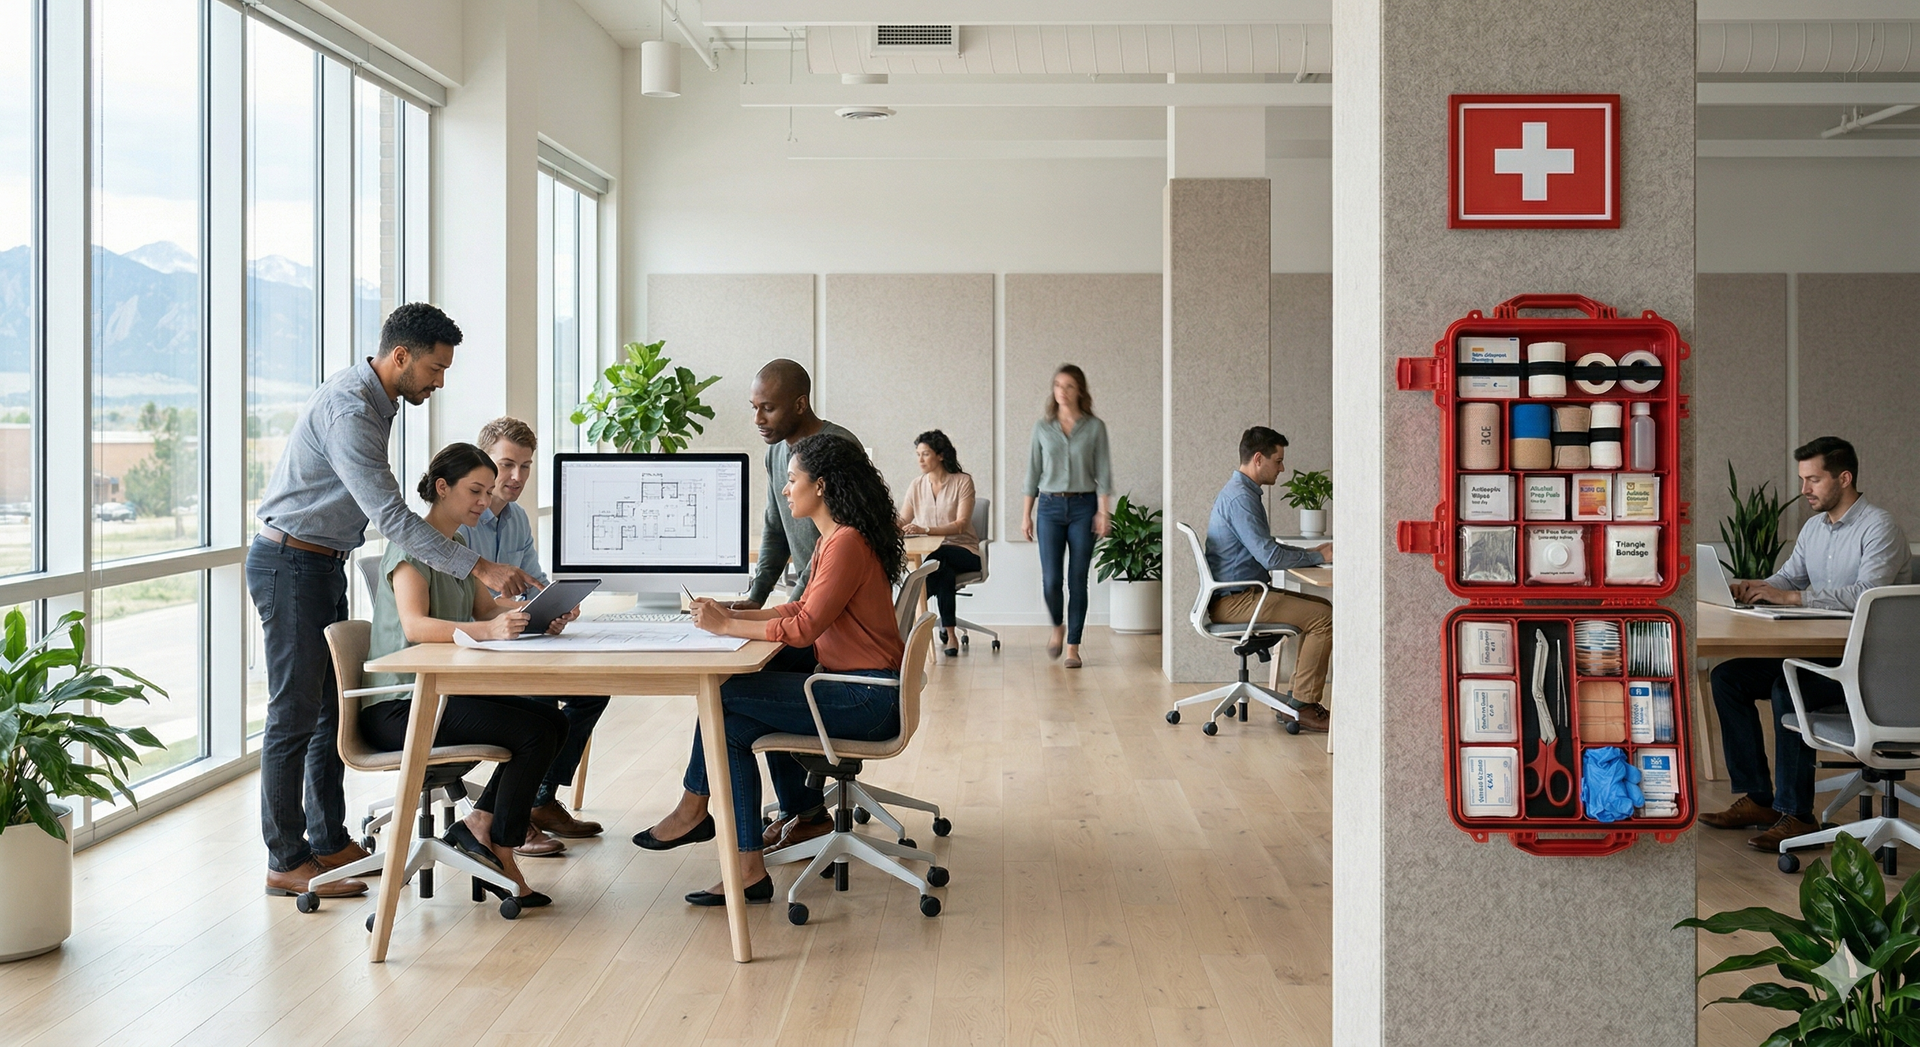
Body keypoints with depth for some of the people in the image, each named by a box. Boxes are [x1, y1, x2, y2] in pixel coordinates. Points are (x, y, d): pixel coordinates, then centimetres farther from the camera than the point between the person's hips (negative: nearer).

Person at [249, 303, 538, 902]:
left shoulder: (377, 401, 9)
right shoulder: (348, 410, -24)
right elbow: (391, 516, -30)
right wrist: (480, 569, -32)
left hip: (324, 565, 10)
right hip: (289, 565, -10)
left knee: (335, 707, 12)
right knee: (295, 714, -6)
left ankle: (329, 840, 20)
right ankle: (286, 862, 1)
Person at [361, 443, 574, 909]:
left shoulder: (457, 547, 16)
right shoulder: (412, 547, -14)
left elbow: (488, 606, 15)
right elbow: (414, 625, -28)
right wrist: (488, 630, -44)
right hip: (397, 708, -9)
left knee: (553, 720, -4)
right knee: (534, 731, -20)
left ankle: (479, 824, -1)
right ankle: (500, 855, -7)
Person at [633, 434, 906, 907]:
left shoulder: (847, 543, -18)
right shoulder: (831, 540, 15)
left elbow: (803, 628, -23)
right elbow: (800, 610, 18)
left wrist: (726, 626, -15)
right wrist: (732, 615, 8)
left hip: (868, 701, -10)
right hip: (859, 693, 10)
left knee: (725, 695, -12)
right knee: (733, 726, 12)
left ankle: (693, 809, 6)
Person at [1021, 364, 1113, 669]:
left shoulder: (1094, 427, 2)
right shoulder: (1042, 428, 7)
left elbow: (1103, 473, 1)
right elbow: (1033, 473, 10)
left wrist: (1103, 512, -8)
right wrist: (1026, 514, 6)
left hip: (1083, 506, -1)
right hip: (1050, 506, 1)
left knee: (1078, 580, -1)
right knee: (1051, 579, -7)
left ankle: (1073, 645, 8)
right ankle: (1058, 628, 22)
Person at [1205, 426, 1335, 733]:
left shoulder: (1240, 492, 17)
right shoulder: (1240, 498, -18)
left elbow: (1266, 548, 26)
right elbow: (1270, 557, -23)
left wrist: (1311, 552, 13)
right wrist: (1319, 558, -10)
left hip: (1242, 595, 11)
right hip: (1234, 601, -11)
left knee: (1321, 607, 15)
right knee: (1323, 617, -17)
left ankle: (1299, 695, 14)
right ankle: (1303, 707, -12)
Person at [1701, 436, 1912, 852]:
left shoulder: (1879, 527, -14)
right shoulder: (1814, 527, 13)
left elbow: (1868, 594, -28)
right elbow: (1789, 577, 18)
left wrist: (1791, 596, -30)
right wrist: (1751, 588, -6)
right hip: (1820, 650, 9)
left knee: (1788, 690, -32)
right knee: (1727, 677, -5)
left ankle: (1796, 815, -20)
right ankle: (1757, 799, -1)